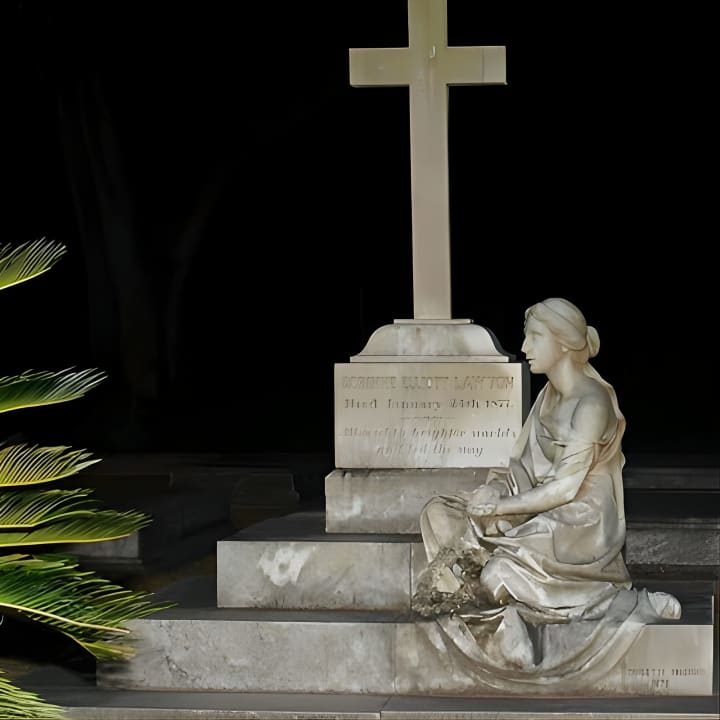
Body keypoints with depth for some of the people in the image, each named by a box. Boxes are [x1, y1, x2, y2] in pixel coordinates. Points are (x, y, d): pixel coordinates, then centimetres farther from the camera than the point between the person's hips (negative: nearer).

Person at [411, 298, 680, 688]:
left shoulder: (591, 403, -19)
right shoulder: (549, 395, 8)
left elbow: (566, 488, -21)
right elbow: (527, 465, 13)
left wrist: (500, 506, -16)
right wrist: (498, 486, -6)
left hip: (583, 522, -8)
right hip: (542, 509, 8)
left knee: (501, 573, -30)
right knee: (440, 512, 0)